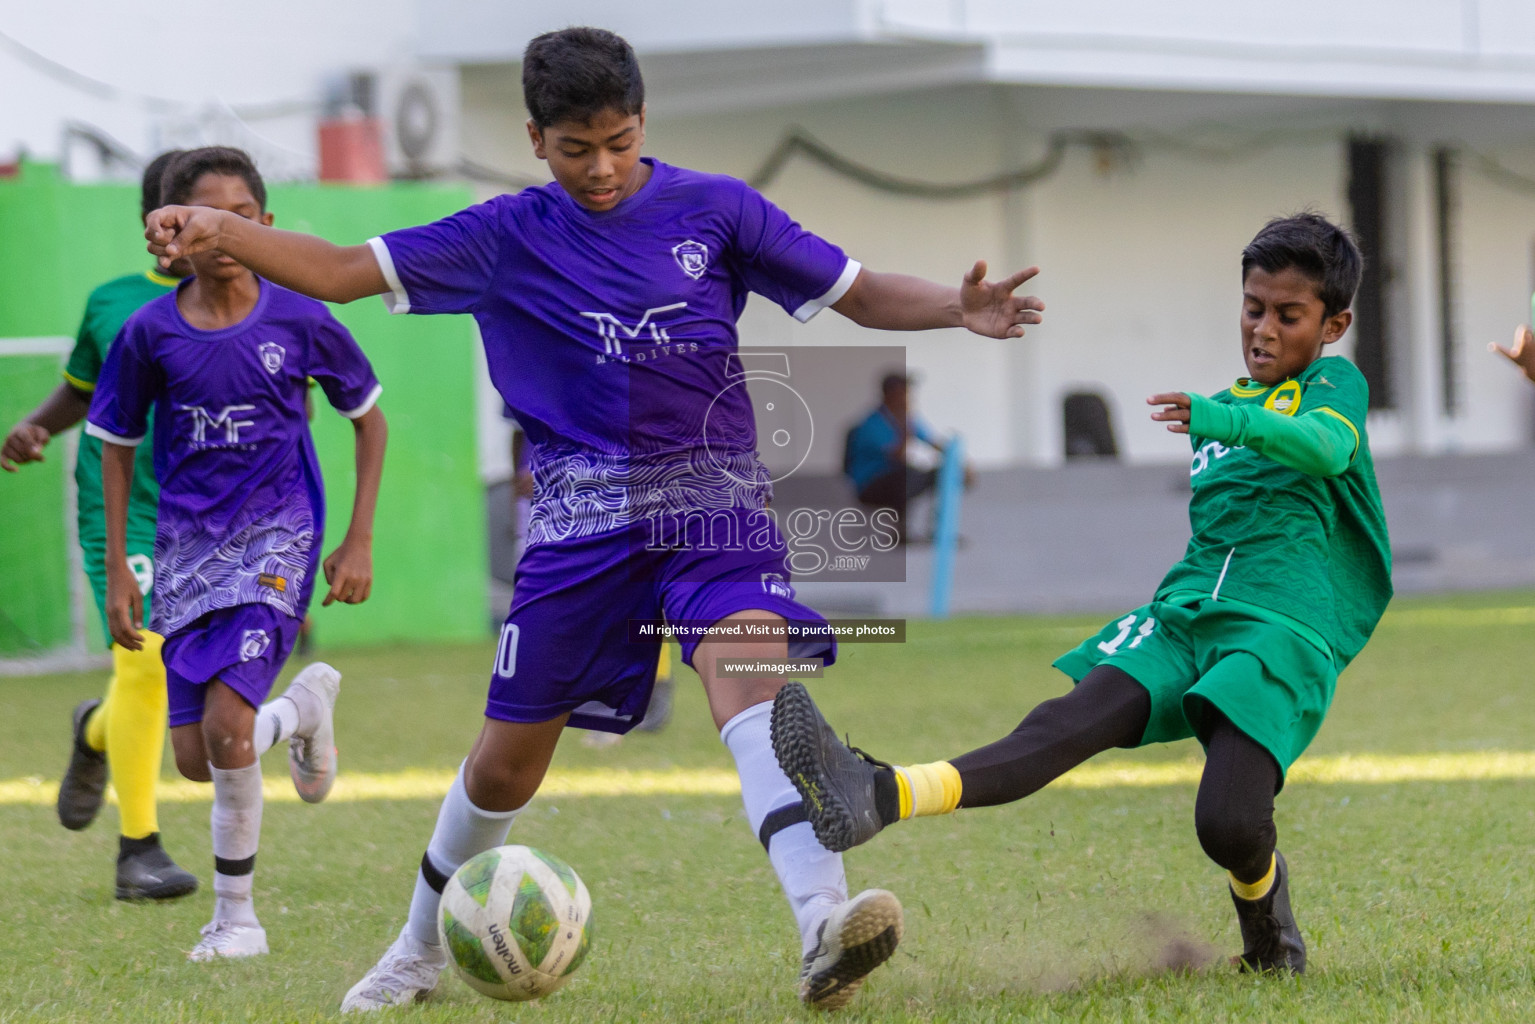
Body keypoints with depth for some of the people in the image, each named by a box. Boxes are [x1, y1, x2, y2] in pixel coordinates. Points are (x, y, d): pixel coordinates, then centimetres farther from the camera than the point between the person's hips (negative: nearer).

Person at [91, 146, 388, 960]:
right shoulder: (150, 334, -4)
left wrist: (359, 542, 1)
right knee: (195, 761, 2)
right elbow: (117, 446, 9)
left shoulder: (298, 320, -7)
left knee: (226, 730, -20)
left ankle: (236, 916, 2)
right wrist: (116, 569, 4)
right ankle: (304, 705, 35)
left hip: (276, 536, -3)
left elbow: (369, 419, 6)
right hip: (187, 547, 3)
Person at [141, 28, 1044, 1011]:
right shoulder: (507, 237, 4)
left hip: (714, 497, -1)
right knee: (511, 753, 7)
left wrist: (963, 307, -12)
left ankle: (826, 925, -46)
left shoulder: (714, 210, 3)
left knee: (750, 670, -29)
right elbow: (343, 272, 2)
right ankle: (421, 950, 31)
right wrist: (221, 231, -12)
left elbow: (858, 291, 5)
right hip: (584, 515, 2)